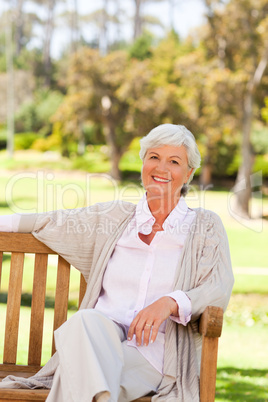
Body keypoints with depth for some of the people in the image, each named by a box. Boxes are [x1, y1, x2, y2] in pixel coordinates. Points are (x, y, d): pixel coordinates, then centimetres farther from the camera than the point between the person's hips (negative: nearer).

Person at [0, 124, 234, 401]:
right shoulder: (115, 217, 20)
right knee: (86, 321, -39)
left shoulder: (205, 227, 13)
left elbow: (219, 290, -1)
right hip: (99, 337, 3)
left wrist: (170, 303, -20)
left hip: (155, 350, -2)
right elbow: (51, 222, 31)